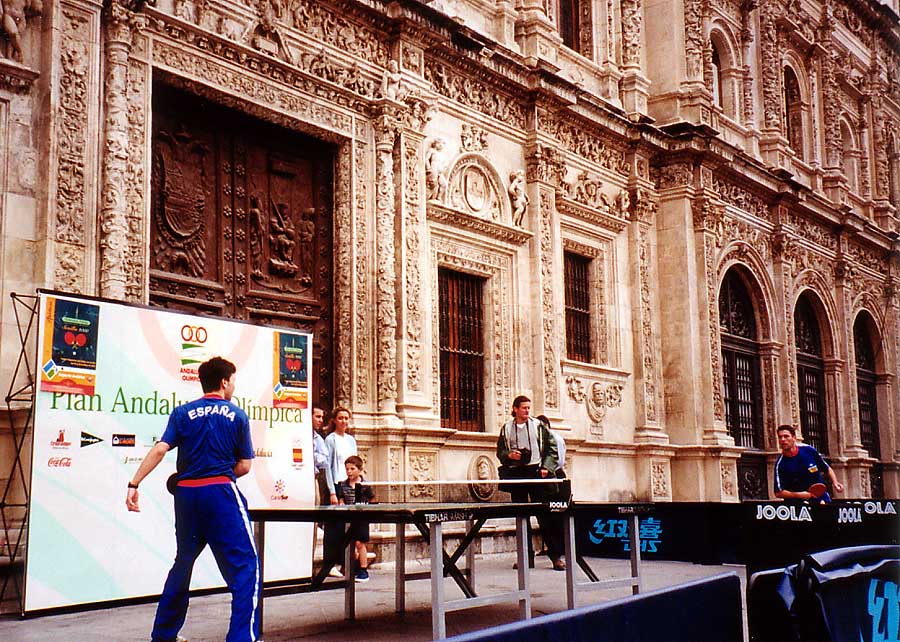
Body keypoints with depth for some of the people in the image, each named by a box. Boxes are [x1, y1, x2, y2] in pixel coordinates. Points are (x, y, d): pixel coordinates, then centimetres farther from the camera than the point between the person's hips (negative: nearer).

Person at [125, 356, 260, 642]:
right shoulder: (237, 416, 4)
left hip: (186, 493, 4)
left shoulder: (182, 413, 7)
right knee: (245, 566, -3)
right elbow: (244, 466, 3)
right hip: (221, 493, -4)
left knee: (183, 564, 21)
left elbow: (159, 449, -6)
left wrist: (134, 484, -9)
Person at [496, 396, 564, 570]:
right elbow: (500, 452, 13)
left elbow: (552, 447, 6)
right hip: (516, 474, 2)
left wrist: (547, 467, -4)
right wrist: (509, 455, -8)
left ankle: (556, 555, -2)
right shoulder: (506, 428, 10)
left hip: (536, 471, -2)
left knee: (544, 514, -5)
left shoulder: (538, 426, 6)